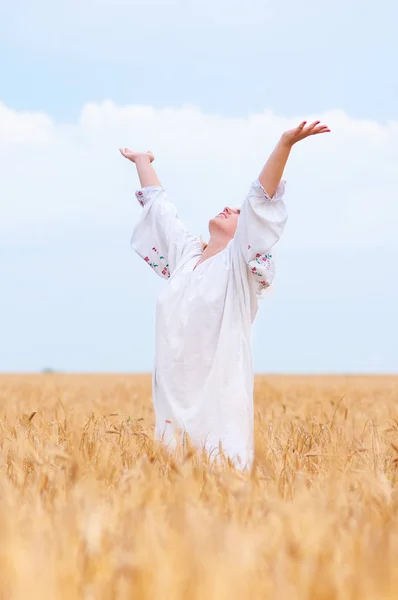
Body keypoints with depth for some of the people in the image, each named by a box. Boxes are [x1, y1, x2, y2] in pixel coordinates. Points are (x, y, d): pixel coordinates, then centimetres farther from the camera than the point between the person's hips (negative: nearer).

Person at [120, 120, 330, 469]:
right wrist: (142, 162, 39)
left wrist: (285, 145, -21)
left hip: (218, 394, -5)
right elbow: (157, 205, 27)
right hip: (174, 393, 5)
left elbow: (261, 203, -12)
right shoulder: (185, 254, 14)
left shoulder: (238, 263, -1)